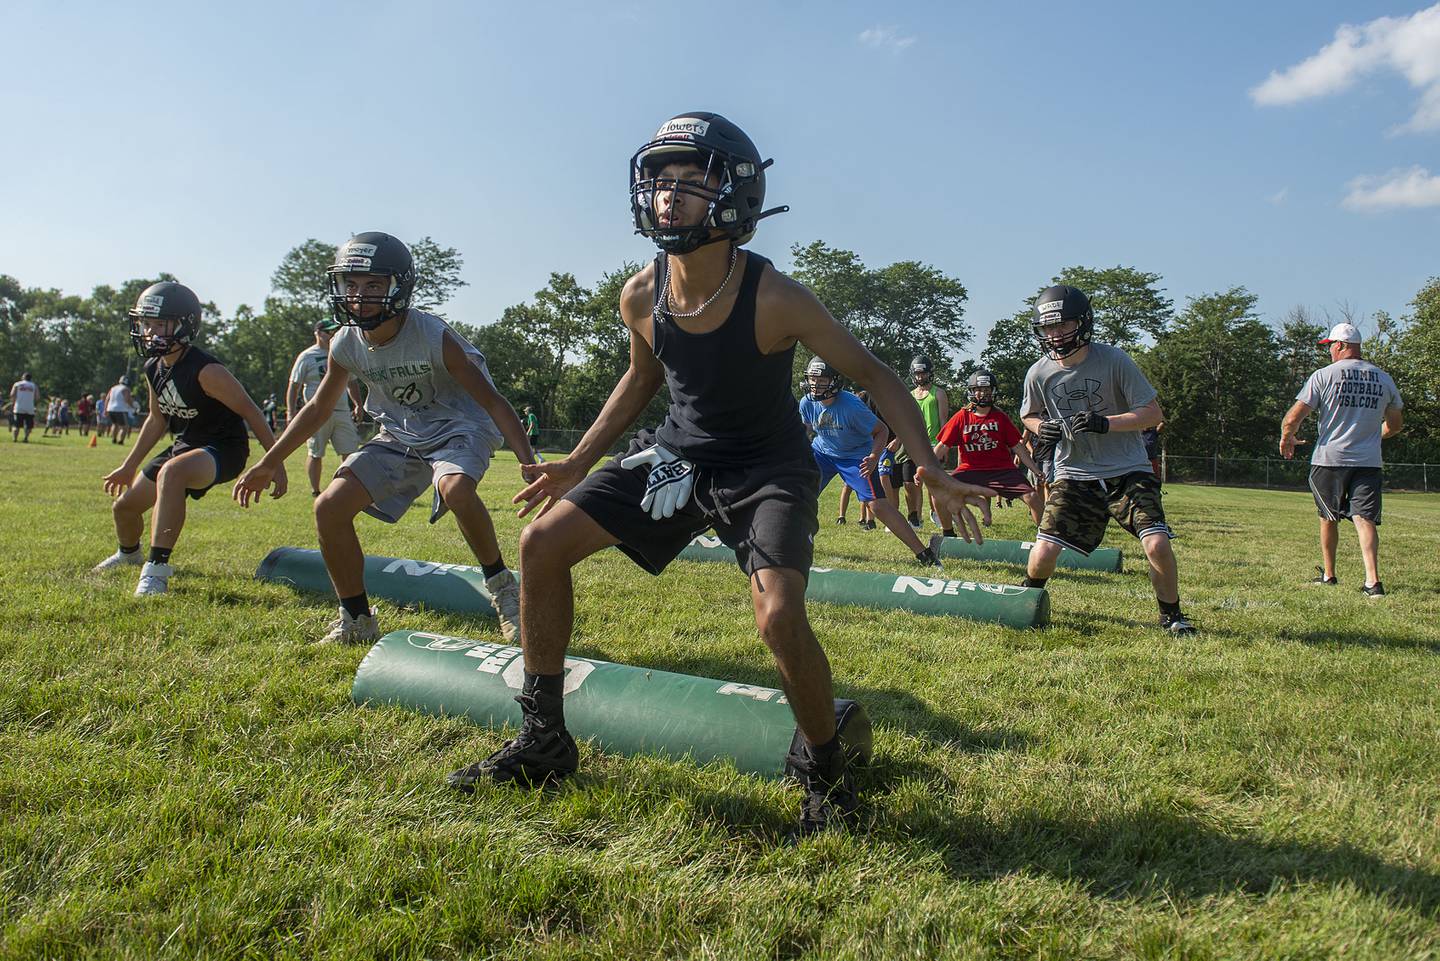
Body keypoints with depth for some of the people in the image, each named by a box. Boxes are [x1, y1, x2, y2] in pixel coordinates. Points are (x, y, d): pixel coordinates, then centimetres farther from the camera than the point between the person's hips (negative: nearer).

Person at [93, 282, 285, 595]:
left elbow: (250, 411, -20)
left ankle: (156, 570, -36)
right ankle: (129, 553, 53)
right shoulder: (153, 368, 2)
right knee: (125, 505, 16)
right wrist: (129, 467, 21)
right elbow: (157, 420, 16)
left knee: (171, 473, -40)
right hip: (187, 443, 9)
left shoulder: (206, 371, -24)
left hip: (224, 447, -9)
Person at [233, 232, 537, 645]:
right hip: (400, 434, 6)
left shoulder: (433, 337, -25)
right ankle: (356, 623, 6)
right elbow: (318, 408, 10)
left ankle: (503, 591, -16)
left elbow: (492, 401, -23)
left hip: (458, 426, -6)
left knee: (456, 489, -39)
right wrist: (268, 463, 12)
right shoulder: (346, 344, -8)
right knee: (330, 507, -9)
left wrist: (529, 465, -32)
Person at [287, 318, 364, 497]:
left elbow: (351, 383, 21)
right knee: (315, 454, 2)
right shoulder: (306, 357, -1)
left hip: (342, 411, 4)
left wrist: (358, 405, 10)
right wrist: (290, 413, -9)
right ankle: (315, 491, 13)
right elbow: (294, 386, -1)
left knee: (350, 451, -1)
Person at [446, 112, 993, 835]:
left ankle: (824, 771, 3)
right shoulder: (641, 296, -10)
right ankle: (543, 741, 12)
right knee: (541, 543, -4)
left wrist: (927, 463, -24)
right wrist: (577, 463, 12)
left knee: (779, 616, -29)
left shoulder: (775, 300, -24)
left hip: (766, 468, -5)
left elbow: (871, 374, -13)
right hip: (677, 451, 5)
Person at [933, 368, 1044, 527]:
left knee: (1031, 496, -17)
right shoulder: (961, 417, 2)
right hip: (970, 470, 0)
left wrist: (1037, 471, 2)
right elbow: (942, 447, 3)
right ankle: (948, 535, 3)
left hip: (1002, 470, 0)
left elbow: (1018, 447, 7)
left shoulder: (1000, 417, 3)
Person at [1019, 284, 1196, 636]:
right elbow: (1029, 414, 17)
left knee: (1157, 545, -17)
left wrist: (1106, 423, -24)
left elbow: (1153, 413, -9)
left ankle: (1171, 614, 11)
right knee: (1043, 554, -10)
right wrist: (1041, 427, -7)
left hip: (1127, 471, -1)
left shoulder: (1114, 360, -11)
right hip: (1074, 476, 1)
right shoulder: (1039, 373, -3)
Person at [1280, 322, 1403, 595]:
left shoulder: (1324, 375, -5)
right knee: (1364, 518, -3)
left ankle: (1329, 575, 22)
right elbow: (1396, 423, 21)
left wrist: (1286, 438, 11)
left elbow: (1293, 417, -9)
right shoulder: (1384, 379, 9)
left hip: (1329, 459, -2)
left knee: (1328, 517, 12)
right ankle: (1373, 580, -17)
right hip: (1369, 461, 3)